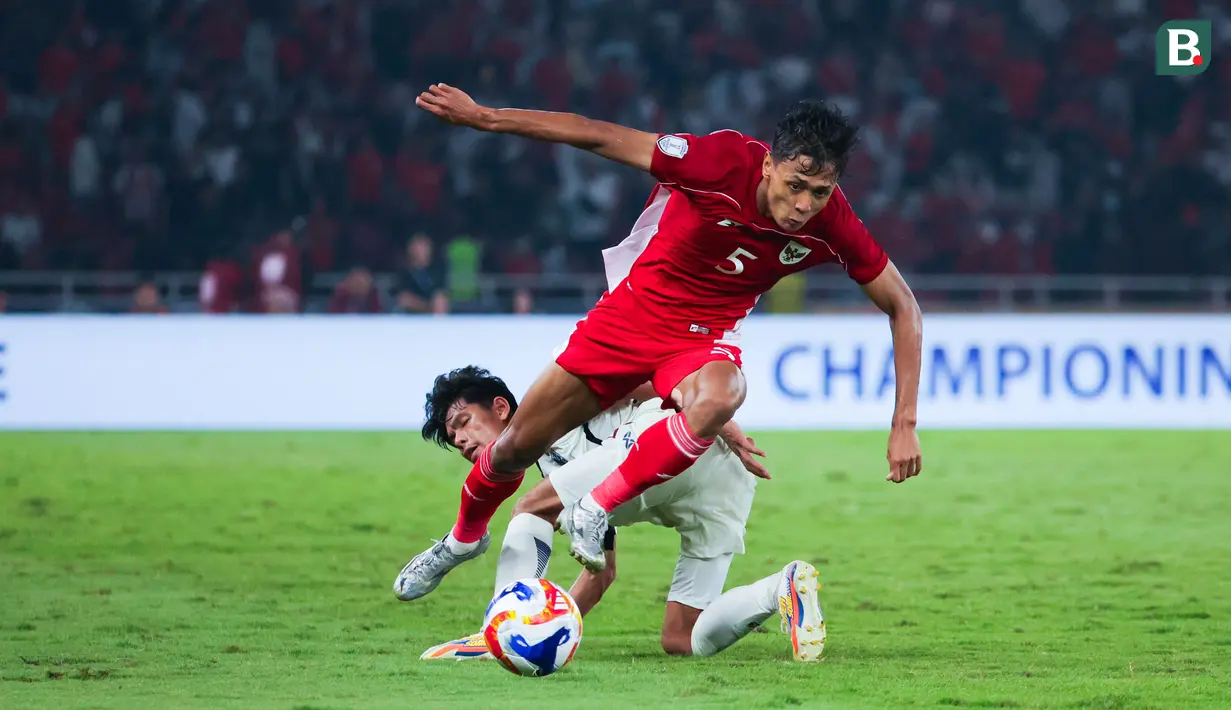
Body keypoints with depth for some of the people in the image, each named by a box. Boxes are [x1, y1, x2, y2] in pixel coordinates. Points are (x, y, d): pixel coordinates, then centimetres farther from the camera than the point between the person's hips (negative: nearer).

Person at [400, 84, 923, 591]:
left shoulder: (830, 223, -20)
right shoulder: (723, 163, -28)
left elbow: (901, 306, -8)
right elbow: (596, 136, -21)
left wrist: (904, 424, -13)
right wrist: (483, 117, -18)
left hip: (705, 338, 0)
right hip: (630, 315, 0)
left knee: (717, 400, -38)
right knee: (515, 447, 5)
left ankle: (595, 510, -19)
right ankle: (465, 537, 39)